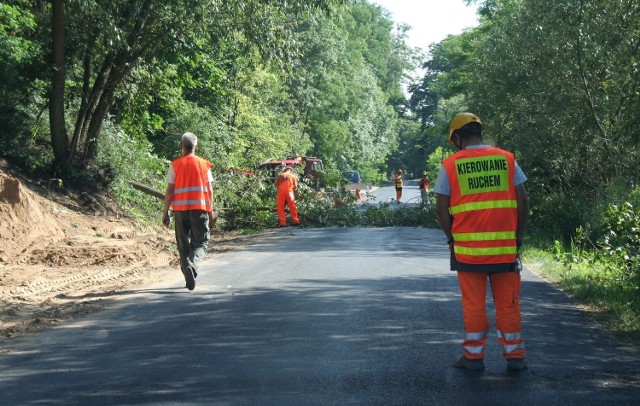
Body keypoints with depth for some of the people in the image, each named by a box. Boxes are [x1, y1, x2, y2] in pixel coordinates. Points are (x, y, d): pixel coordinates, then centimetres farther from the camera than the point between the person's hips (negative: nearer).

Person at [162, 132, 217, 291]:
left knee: (183, 245, 10)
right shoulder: (204, 164, 3)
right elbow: (210, 190, 2)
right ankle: (192, 266, -25)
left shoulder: (175, 165, 2)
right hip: (200, 208, -1)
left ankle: (189, 277, 6)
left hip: (180, 209, 1)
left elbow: (169, 191, -2)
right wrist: (211, 212, 9)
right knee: (201, 243, 3)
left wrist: (165, 212, 3)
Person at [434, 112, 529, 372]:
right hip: (505, 246, 1)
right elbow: (522, 201, 3)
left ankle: (473, 356, 13)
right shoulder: (506, 159, 4)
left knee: (473, 304, 7)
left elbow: (441, 207, -1)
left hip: (468, 247, -1)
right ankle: (514, 356, 12)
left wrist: (452, 238, 11)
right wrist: (518, 237, 11)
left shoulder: (451, 165, -1)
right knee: (508, 303, 8)